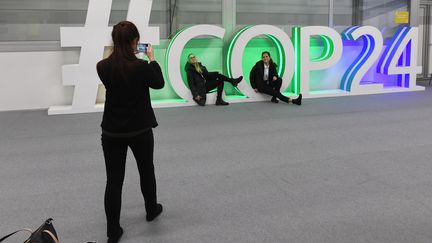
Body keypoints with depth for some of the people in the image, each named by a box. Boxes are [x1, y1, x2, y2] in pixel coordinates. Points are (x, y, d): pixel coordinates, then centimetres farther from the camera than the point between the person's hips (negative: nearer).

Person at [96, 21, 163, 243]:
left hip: (111, 131, 2)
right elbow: (159, 83, 1)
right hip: (140, 130, -2)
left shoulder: (102, 67, -7)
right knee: (146, 171, 21)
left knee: (113, 180, 5)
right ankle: (151, 210, 41)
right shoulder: (142, 66, -18)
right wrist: (152, 59, 10)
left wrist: (139, 59, 13)